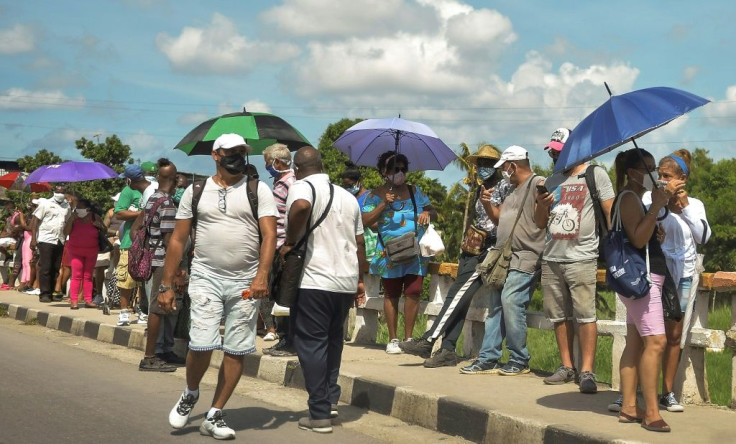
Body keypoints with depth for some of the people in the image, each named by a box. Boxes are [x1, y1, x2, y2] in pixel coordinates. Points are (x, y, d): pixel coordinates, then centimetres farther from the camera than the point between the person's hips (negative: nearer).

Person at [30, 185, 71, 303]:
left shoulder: (67, 206, 13)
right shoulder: (45, 203, 0)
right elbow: (36, 220, -2)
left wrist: (66, 240, 8)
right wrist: (33, 239, -9)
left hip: (60, 241, 4)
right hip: (46, 240, -4)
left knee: (56, 269, 5)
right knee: (45, 268, -6)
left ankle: (51, 292, 12)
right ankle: (44, 294, -4)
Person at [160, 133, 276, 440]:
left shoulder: (258, 190, 3)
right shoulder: (196, 191, 7)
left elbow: (269, 234, -6)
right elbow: (178, 240, 9)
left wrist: (262, 275, -21)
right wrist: (166, 285, 5)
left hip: (245, 282, 1)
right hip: (206, 277, 0)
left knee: (236, 351, 2)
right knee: (201, 345, -12)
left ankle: (214, 416, 15)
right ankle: (190, 394, 18)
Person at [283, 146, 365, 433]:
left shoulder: (302, 186, -4)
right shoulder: (347, 196, 16)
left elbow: (301, 206, -29)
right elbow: (359, 242, 18)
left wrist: (290, 242, -16)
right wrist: (360, 280, 25)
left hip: (314, 280, -6)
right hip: (346, 281, 6)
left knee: (312, 344, 1)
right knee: (333, 339, 23)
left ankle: (320, 414, 1)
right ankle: (331, 398, 22)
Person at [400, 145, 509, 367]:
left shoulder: (503, 188, -3)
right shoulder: (478, 189, 20)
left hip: (487, 252, -8)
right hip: (471, 251, 8)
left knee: (457, 295, -13)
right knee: (459, 299, 3)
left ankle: (428, 342, -14)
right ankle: (448, 350, 4)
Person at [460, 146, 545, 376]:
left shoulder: (538, 184, -7)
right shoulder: (514, 191, 23)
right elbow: (499, 216, 26)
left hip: (525, 259, -10)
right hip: (505, 259, 10)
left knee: (511, 301, -19)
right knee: (496, 306, 8)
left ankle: (519, 361, -10)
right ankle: (487, 359, 11)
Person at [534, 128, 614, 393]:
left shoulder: (595, 175, 3)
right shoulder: (552, 182, 19)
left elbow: (611, 213, -2)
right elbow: (540, 224, 21)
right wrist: (542, 205, 0)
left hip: (581, 258, -6)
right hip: (551, 259, 6)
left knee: (585, 315, -11)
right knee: (559, 316, 7)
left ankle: (587, 371, -10)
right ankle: (567, 367, 15)